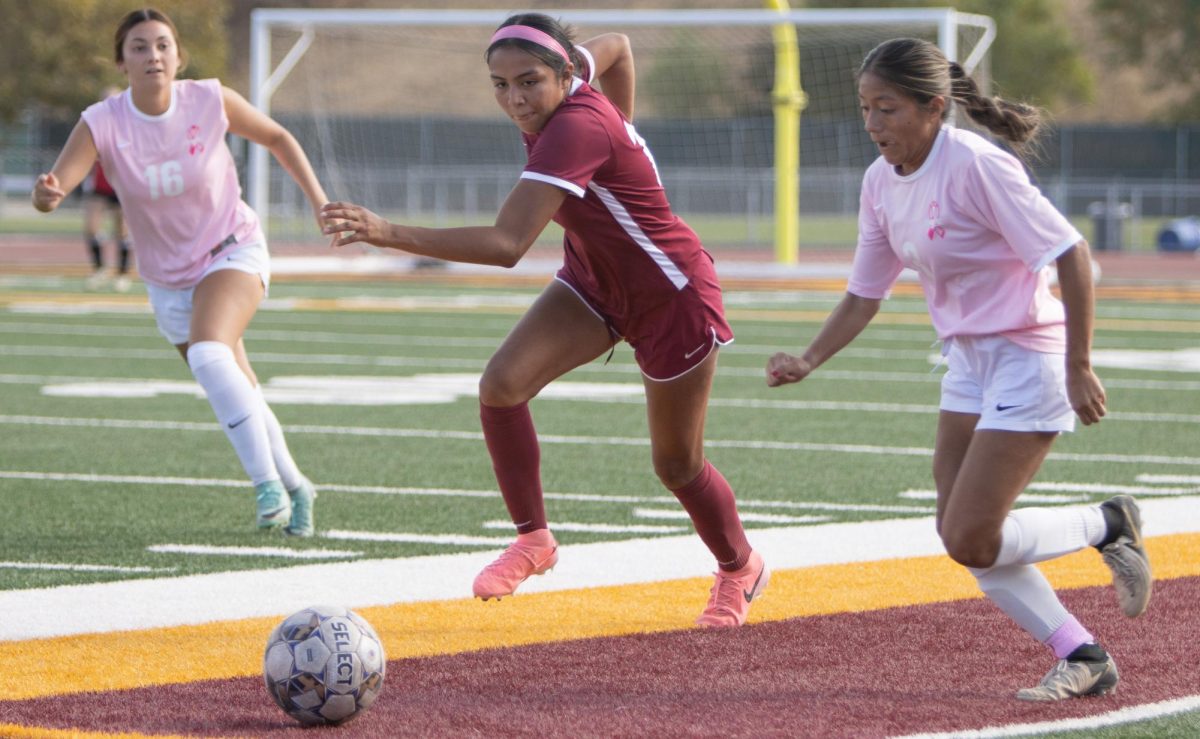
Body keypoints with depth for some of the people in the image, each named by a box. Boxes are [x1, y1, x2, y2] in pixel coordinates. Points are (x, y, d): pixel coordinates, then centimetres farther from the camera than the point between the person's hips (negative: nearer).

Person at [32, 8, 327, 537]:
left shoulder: (211, 101, -16)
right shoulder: (103, 123, -18)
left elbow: (276, 137, 2)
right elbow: (56, 184, -31)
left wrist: (318, 200, -2)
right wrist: (47, 194, -55)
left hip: (233, 252, -2)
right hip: (168, 280, 3)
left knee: (208, 352, -31)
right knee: (237, 398, 9)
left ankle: (267, 482, -26)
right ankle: (294, 488, 33)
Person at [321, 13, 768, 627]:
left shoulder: (575, 128, -37)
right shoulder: (570, 80, -13)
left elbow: (507, 245, -46)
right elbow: (616, 45, 12)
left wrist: (390, 234, -53)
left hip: (673, 299, -8)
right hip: (594, 282, 8)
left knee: (677, 464, 8)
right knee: (501, 385, -17)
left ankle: (741, 570, 37)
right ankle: (533, 539, -2)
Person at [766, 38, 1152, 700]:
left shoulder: (975, 166, -22)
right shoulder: (881, 182, 2)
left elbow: (1071, 255, -21)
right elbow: (863, 297, 9)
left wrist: (1079, 369, -20)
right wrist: (808, 361, -6)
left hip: (1026, 359, -8)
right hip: (967, 361, 8)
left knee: (971, 541, -12)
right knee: (959, 538, 3)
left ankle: (1109, 525, 11)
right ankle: (1081, 658, 13)